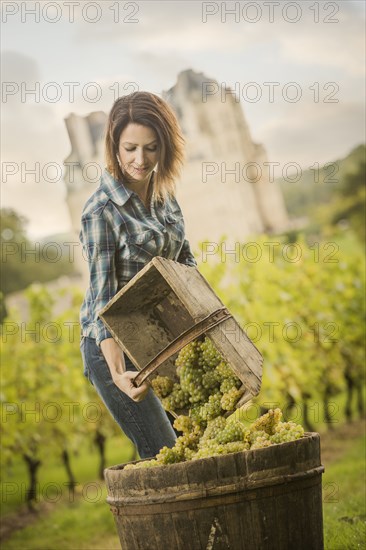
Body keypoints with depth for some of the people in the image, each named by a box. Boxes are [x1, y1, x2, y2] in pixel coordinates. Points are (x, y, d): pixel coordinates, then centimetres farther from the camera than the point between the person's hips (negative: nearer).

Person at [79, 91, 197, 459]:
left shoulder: (164, 196, 4)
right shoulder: (101, 210, -17)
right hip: (116, 346, -7)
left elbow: (184, 261, 12)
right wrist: (116, 372, -33)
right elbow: (102, 294, -21)